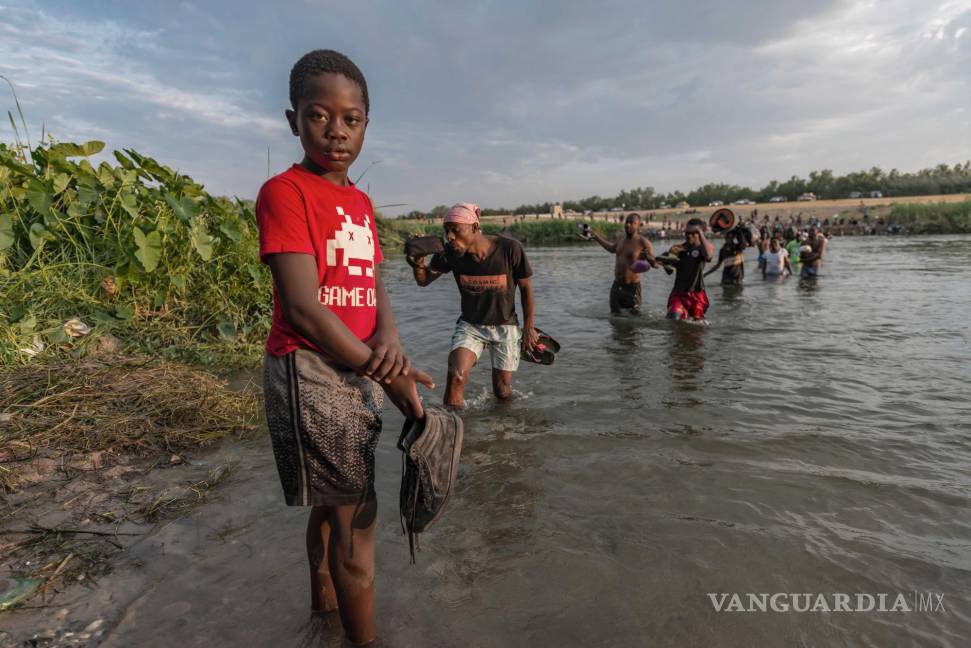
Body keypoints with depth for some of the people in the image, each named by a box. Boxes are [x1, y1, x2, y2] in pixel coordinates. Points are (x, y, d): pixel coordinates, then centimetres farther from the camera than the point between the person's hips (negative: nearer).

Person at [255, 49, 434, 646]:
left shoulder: (361, 202, 12)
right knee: (356, 522, 2)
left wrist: (389, 338, -14)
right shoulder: (284, 192, -12)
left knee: (332, 507, 23)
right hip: (312, 372, -8)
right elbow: (304, 309, -20)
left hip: (359, 370, 8)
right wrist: (389, 377, -18)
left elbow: (376, 288, 9)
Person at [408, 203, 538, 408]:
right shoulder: (450, 253, -14)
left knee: (502, 392, 7)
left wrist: (529, 327, -2)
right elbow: (424, 280, -6)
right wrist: (418, 265, -29)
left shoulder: (510, 249, -21)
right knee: (456, 375, -25)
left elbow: (526, 287, -8)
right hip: (470, 325, 1)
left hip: (505, 326, -1)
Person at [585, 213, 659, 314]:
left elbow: (657, 264, -18)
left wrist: (648, 258, -40)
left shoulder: (643, 242, -15)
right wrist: (596, 237, 35)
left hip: (632, 287, -7)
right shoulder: (621, 238, 6)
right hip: (616, 285, 7)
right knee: (614, 315, 15)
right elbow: (612, 248, 29)